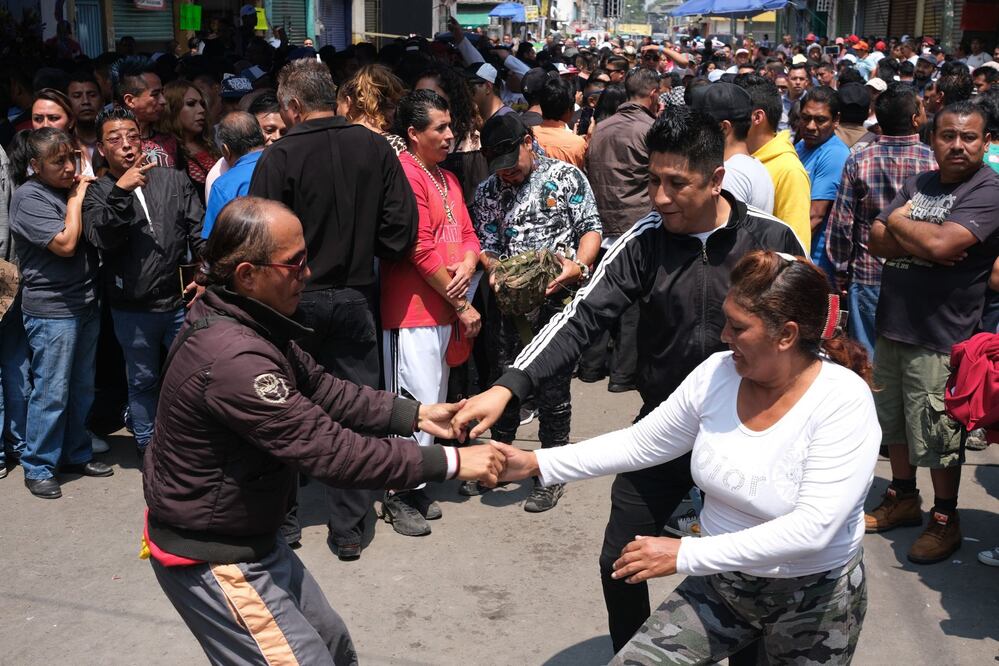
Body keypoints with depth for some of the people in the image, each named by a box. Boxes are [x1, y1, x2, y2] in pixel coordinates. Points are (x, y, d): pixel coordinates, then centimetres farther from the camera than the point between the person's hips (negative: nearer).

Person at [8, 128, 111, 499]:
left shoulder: (69, 188, 12)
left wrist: (80, 194, 4)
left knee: (82, 389, 15)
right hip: (52, 311, -8)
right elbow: (65, 243, -20)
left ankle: (75, 454, 28)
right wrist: (76, 199, -11)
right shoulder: (29, 197, -11)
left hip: (85, 305, 8)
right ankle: (38, 468, 10)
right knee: (51, 392, -2)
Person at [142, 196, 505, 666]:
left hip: (247, 535, 10)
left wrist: (415, 414, -3)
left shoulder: (246, 319, -2)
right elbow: (328, 451, -33)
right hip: (213, 559, -9)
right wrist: (448, 462, -28)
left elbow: (318, 387, 4)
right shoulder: (231, 358, -34)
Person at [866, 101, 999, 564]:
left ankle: (945, 521, 21)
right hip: (893, 324, 7)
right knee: (895, 421, 19)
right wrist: (922, 243, -17)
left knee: (938, 436, 4)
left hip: (939, 335, -7)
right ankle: (903, 499, 37)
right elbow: (877, 241, 1)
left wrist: (899, 221, -8)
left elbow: (942, 244, -26)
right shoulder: (918, 184, 10)